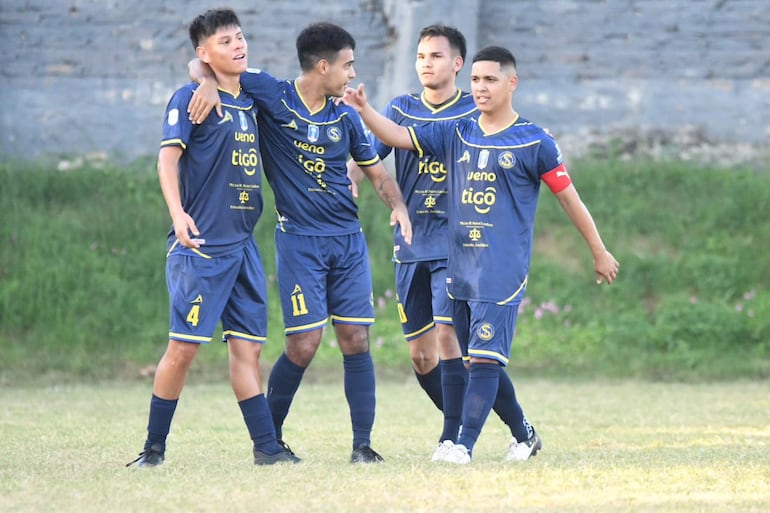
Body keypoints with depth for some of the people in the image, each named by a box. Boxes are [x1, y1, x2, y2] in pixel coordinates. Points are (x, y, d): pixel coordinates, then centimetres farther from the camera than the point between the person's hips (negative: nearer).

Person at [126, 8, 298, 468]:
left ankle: (266, 447, 6)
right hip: (201, 245, -6)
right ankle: (154, 448, 4)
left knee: (248, 346, 5)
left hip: (244, 244, 6)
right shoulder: (191, 98, -5)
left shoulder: (252, 101, 14)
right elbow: (168, 156, -14)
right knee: (185, 345, -6)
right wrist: (178, 214, -28)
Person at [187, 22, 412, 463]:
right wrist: (209, 83, -25)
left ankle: (363, 443, 3)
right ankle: (270, 436, 11)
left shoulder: (346, 116, 8)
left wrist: (398, 206, -3)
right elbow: (202, 63, -2)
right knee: (304, 344, -8)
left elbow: (377, 172, 17)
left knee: (356, 340, -2)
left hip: (348, 240, 4)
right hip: (299, 241, -4)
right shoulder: (271, 96, -4)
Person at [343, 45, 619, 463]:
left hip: (503, 270, -6)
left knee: (486, 357, -13)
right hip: (459, 267, 6)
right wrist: (364, 110, -13)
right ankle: (524, 435, 28)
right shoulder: (455, 134, 10)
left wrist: (599, 252, 9)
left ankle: (464, 445, -15)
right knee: (476, 359, 12)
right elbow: (398, 137, 6)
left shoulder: (534, 142, -2)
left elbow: (569, 198, 4)